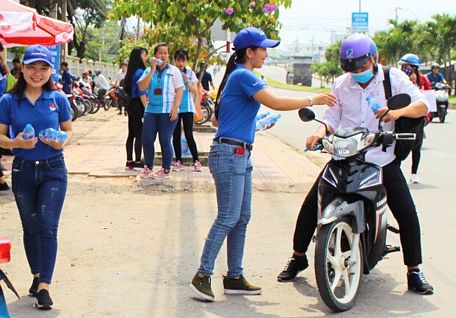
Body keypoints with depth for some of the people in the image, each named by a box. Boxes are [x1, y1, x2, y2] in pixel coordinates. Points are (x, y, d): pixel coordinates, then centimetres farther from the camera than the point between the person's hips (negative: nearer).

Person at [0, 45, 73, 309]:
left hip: (53, 170, -1)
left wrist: (62, 142, -16)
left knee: (47, 226, -10)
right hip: (23, 171, 2)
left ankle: (44, 286, -11)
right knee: (31, 227, 13)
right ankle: (37, 276, 30)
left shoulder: (58, 99, -3)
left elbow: (69, 131, 6)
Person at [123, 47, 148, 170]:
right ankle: (138, 161, 0)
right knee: (140, 134, -3)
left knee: (131, 134, 11)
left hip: (131, 105, 9)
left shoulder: (132, 72, 13)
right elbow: (141, 93, -19)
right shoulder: (140, 72, -15)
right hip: (138, 106, -9)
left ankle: (129, 161, 15)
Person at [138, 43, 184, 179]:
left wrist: (175, 108, -12)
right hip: (151, 110, 3)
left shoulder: (174, 71, 3)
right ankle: (148, 168, 15)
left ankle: (166, 170, 10)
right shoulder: (148, 71, 10)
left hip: (168, 111, -3)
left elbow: (179, 91, -1)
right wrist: (152, 70, -9)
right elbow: (142, 87, -4)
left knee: (165, 141, 0)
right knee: (147, 139, 2)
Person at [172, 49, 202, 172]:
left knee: (189, 135, -5)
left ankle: (196, 161, 2)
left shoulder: (190, 73, 3)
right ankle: (178, 161, 11)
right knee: (176, 135, 4)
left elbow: (195, 92, 0)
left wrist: (187, 82, -15)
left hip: (187, 108, -1)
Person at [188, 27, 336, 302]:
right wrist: (312, 100, -13)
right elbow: (276, 103, -22)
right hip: (230, 153, -10)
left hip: (241, 155, 10)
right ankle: (202, 276, -6)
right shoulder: (243, 76, -13)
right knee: (228, 219, -10)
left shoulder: (240, 76, 18)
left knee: (242, 219, 10)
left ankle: (234, 277, 14)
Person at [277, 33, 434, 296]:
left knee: (407, 213, -9)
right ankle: (298, 257, 17)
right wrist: (319, 134, -14)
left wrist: (398, 112, -31)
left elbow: (422, 104, -11)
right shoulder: (341, 84, 6)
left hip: (383, 159, -2)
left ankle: (414, 271, 6)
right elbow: (332, 119, 8)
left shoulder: (393, 78, -4)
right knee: (311, 205, -2)